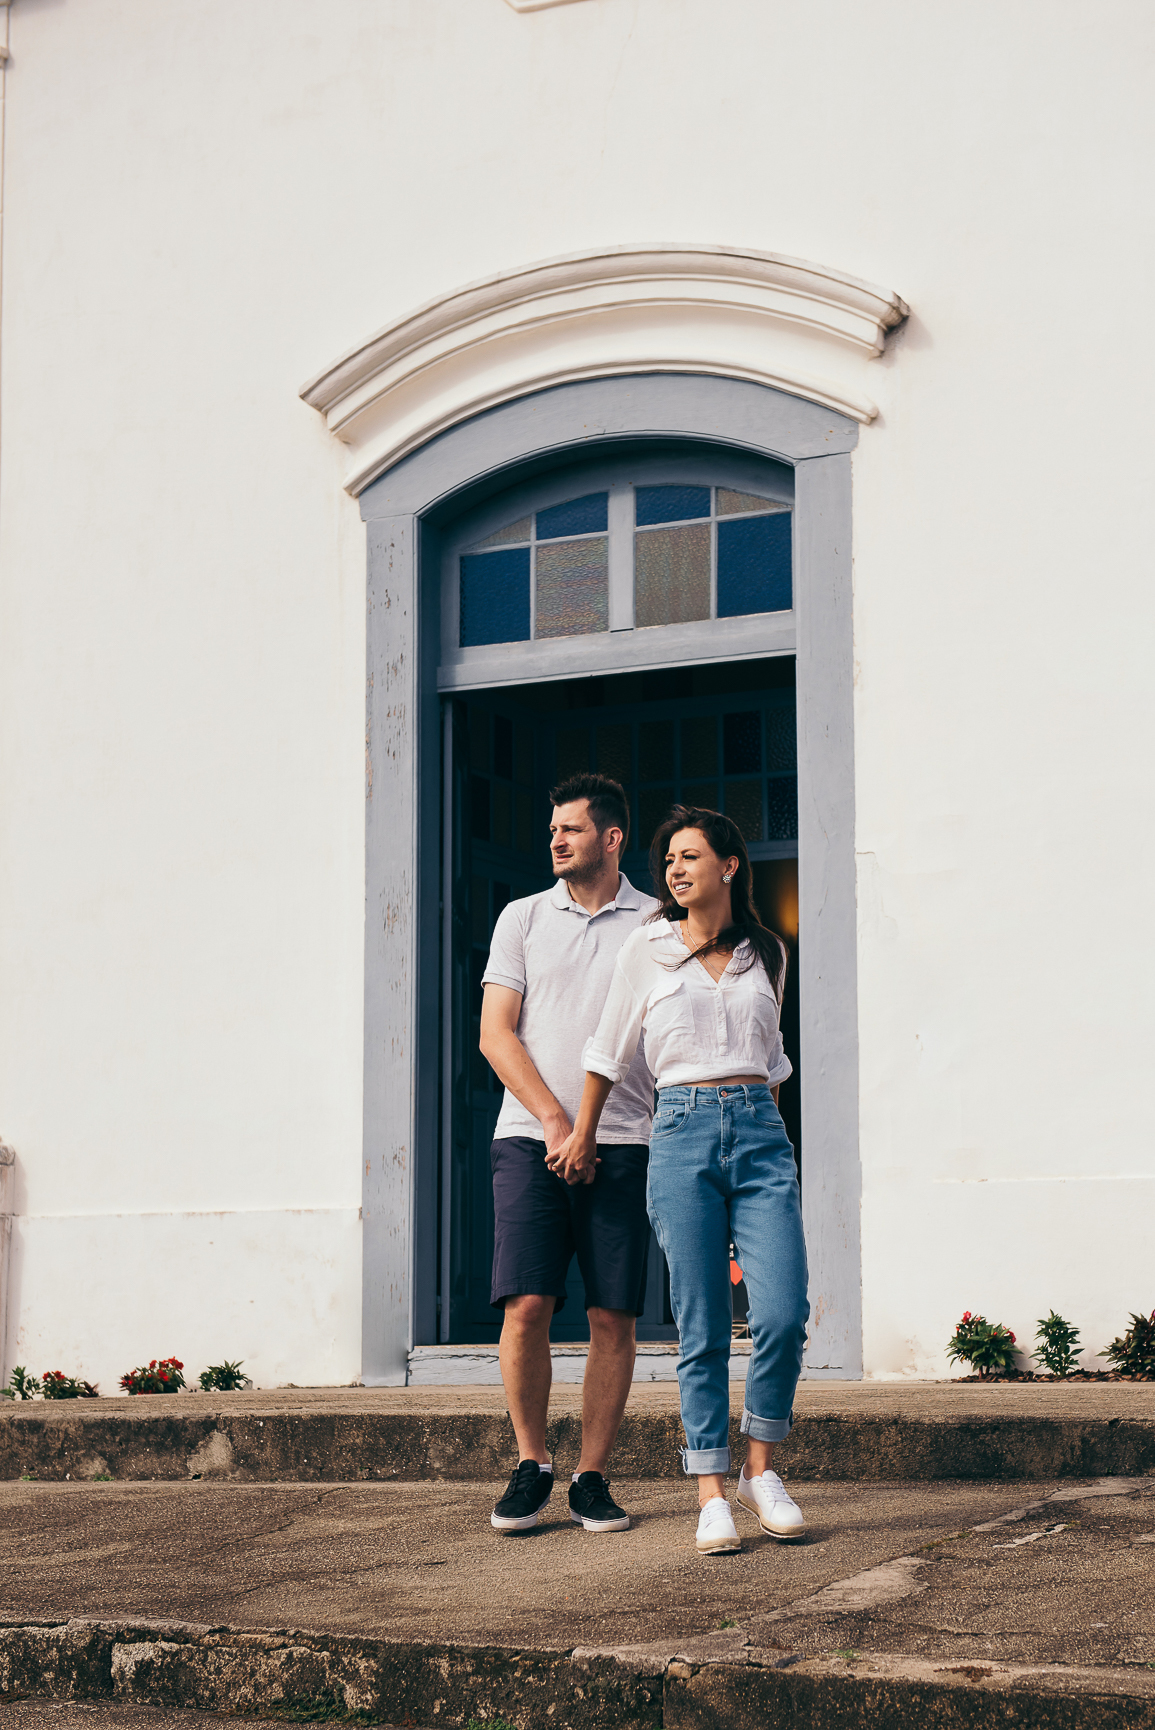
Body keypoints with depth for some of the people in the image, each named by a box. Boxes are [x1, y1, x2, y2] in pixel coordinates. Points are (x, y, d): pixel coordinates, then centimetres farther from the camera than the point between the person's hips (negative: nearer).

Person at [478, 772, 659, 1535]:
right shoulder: (523, 918, 11)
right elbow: (496, 1032, 5)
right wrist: (554, 1119, -7)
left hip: (623, 1144, 0)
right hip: (532, 1136, 0)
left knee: (614, 1316, -2)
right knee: (525, 1306, -9)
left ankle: (593, 1477, 7)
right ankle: (532, 1465, 7)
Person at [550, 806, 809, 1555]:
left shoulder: (767, 953, 13)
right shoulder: (648, 949, 7)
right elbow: (611, 1051, 17)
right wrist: (583, 1134, 23)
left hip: (760, 1134, 2)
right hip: (682, 1134, -2)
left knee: (784, 1314, -11)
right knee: (703, 1328, -4)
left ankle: (761, 1470, 8)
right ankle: (712, 1495, 2)